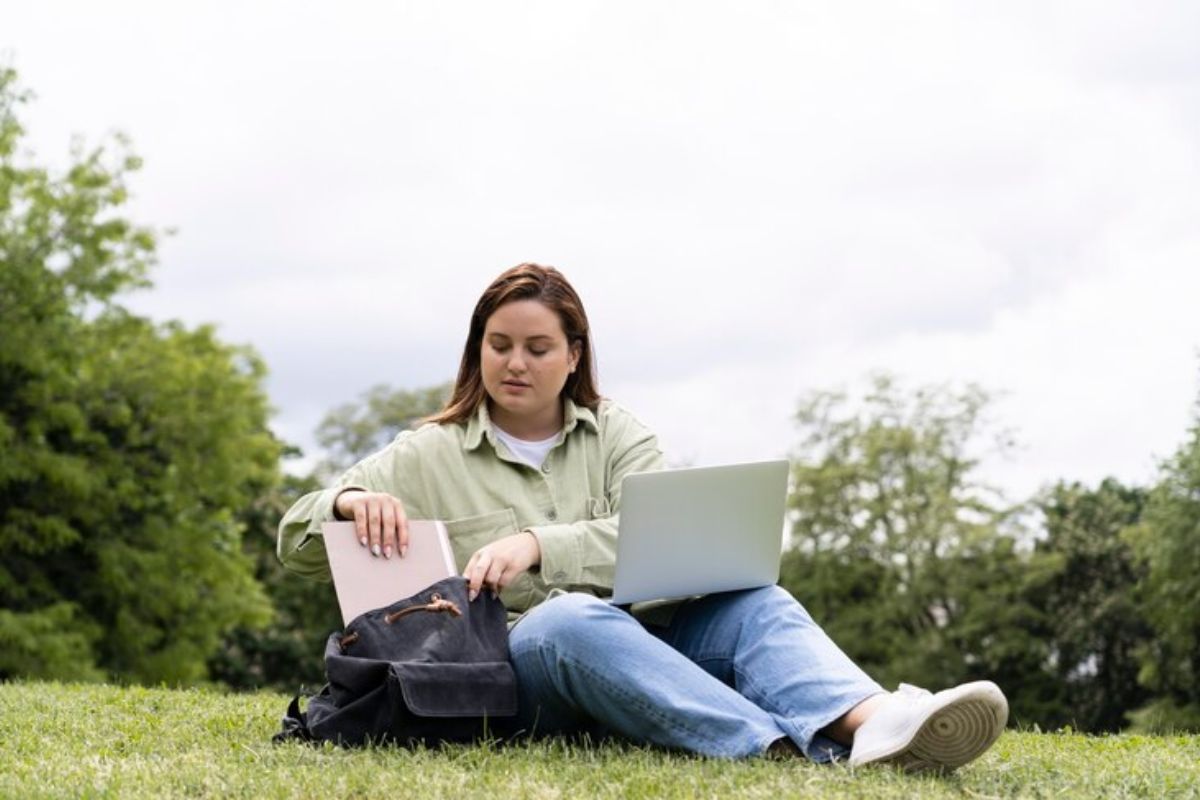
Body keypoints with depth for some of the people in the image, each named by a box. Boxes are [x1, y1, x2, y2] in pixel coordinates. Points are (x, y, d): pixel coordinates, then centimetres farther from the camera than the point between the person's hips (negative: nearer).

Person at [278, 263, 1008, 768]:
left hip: (647, 640, 3)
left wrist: (541, 545, -21)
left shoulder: (616, 436, 15)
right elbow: (297, 545, 8)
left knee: (753, 600, -25)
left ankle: (870, 723, -58)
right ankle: (793, 747, -58)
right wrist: (350, 503, -16)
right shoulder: (429, 457, 11)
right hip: (516, 669, -3)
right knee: (573, 617, -37)